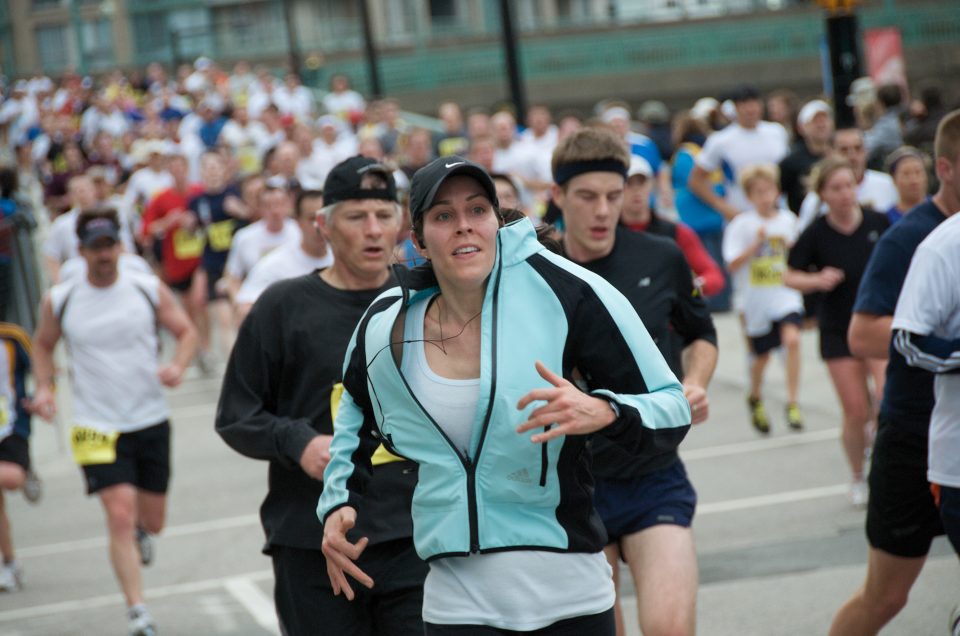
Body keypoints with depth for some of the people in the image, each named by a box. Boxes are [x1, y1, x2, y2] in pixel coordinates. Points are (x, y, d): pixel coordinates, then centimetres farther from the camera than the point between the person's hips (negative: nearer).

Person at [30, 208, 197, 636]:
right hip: (97, 427, -2)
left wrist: (177, 366, -15)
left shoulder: (149, 290, -3)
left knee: (152, 521, 13)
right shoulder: (59, 301, -3)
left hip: (151, 422, 2)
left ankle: (140, 532, 52)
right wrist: (44, 388, -2)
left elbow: (186, 331, 5)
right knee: (120, 516, -15)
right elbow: (43, 345, 15)